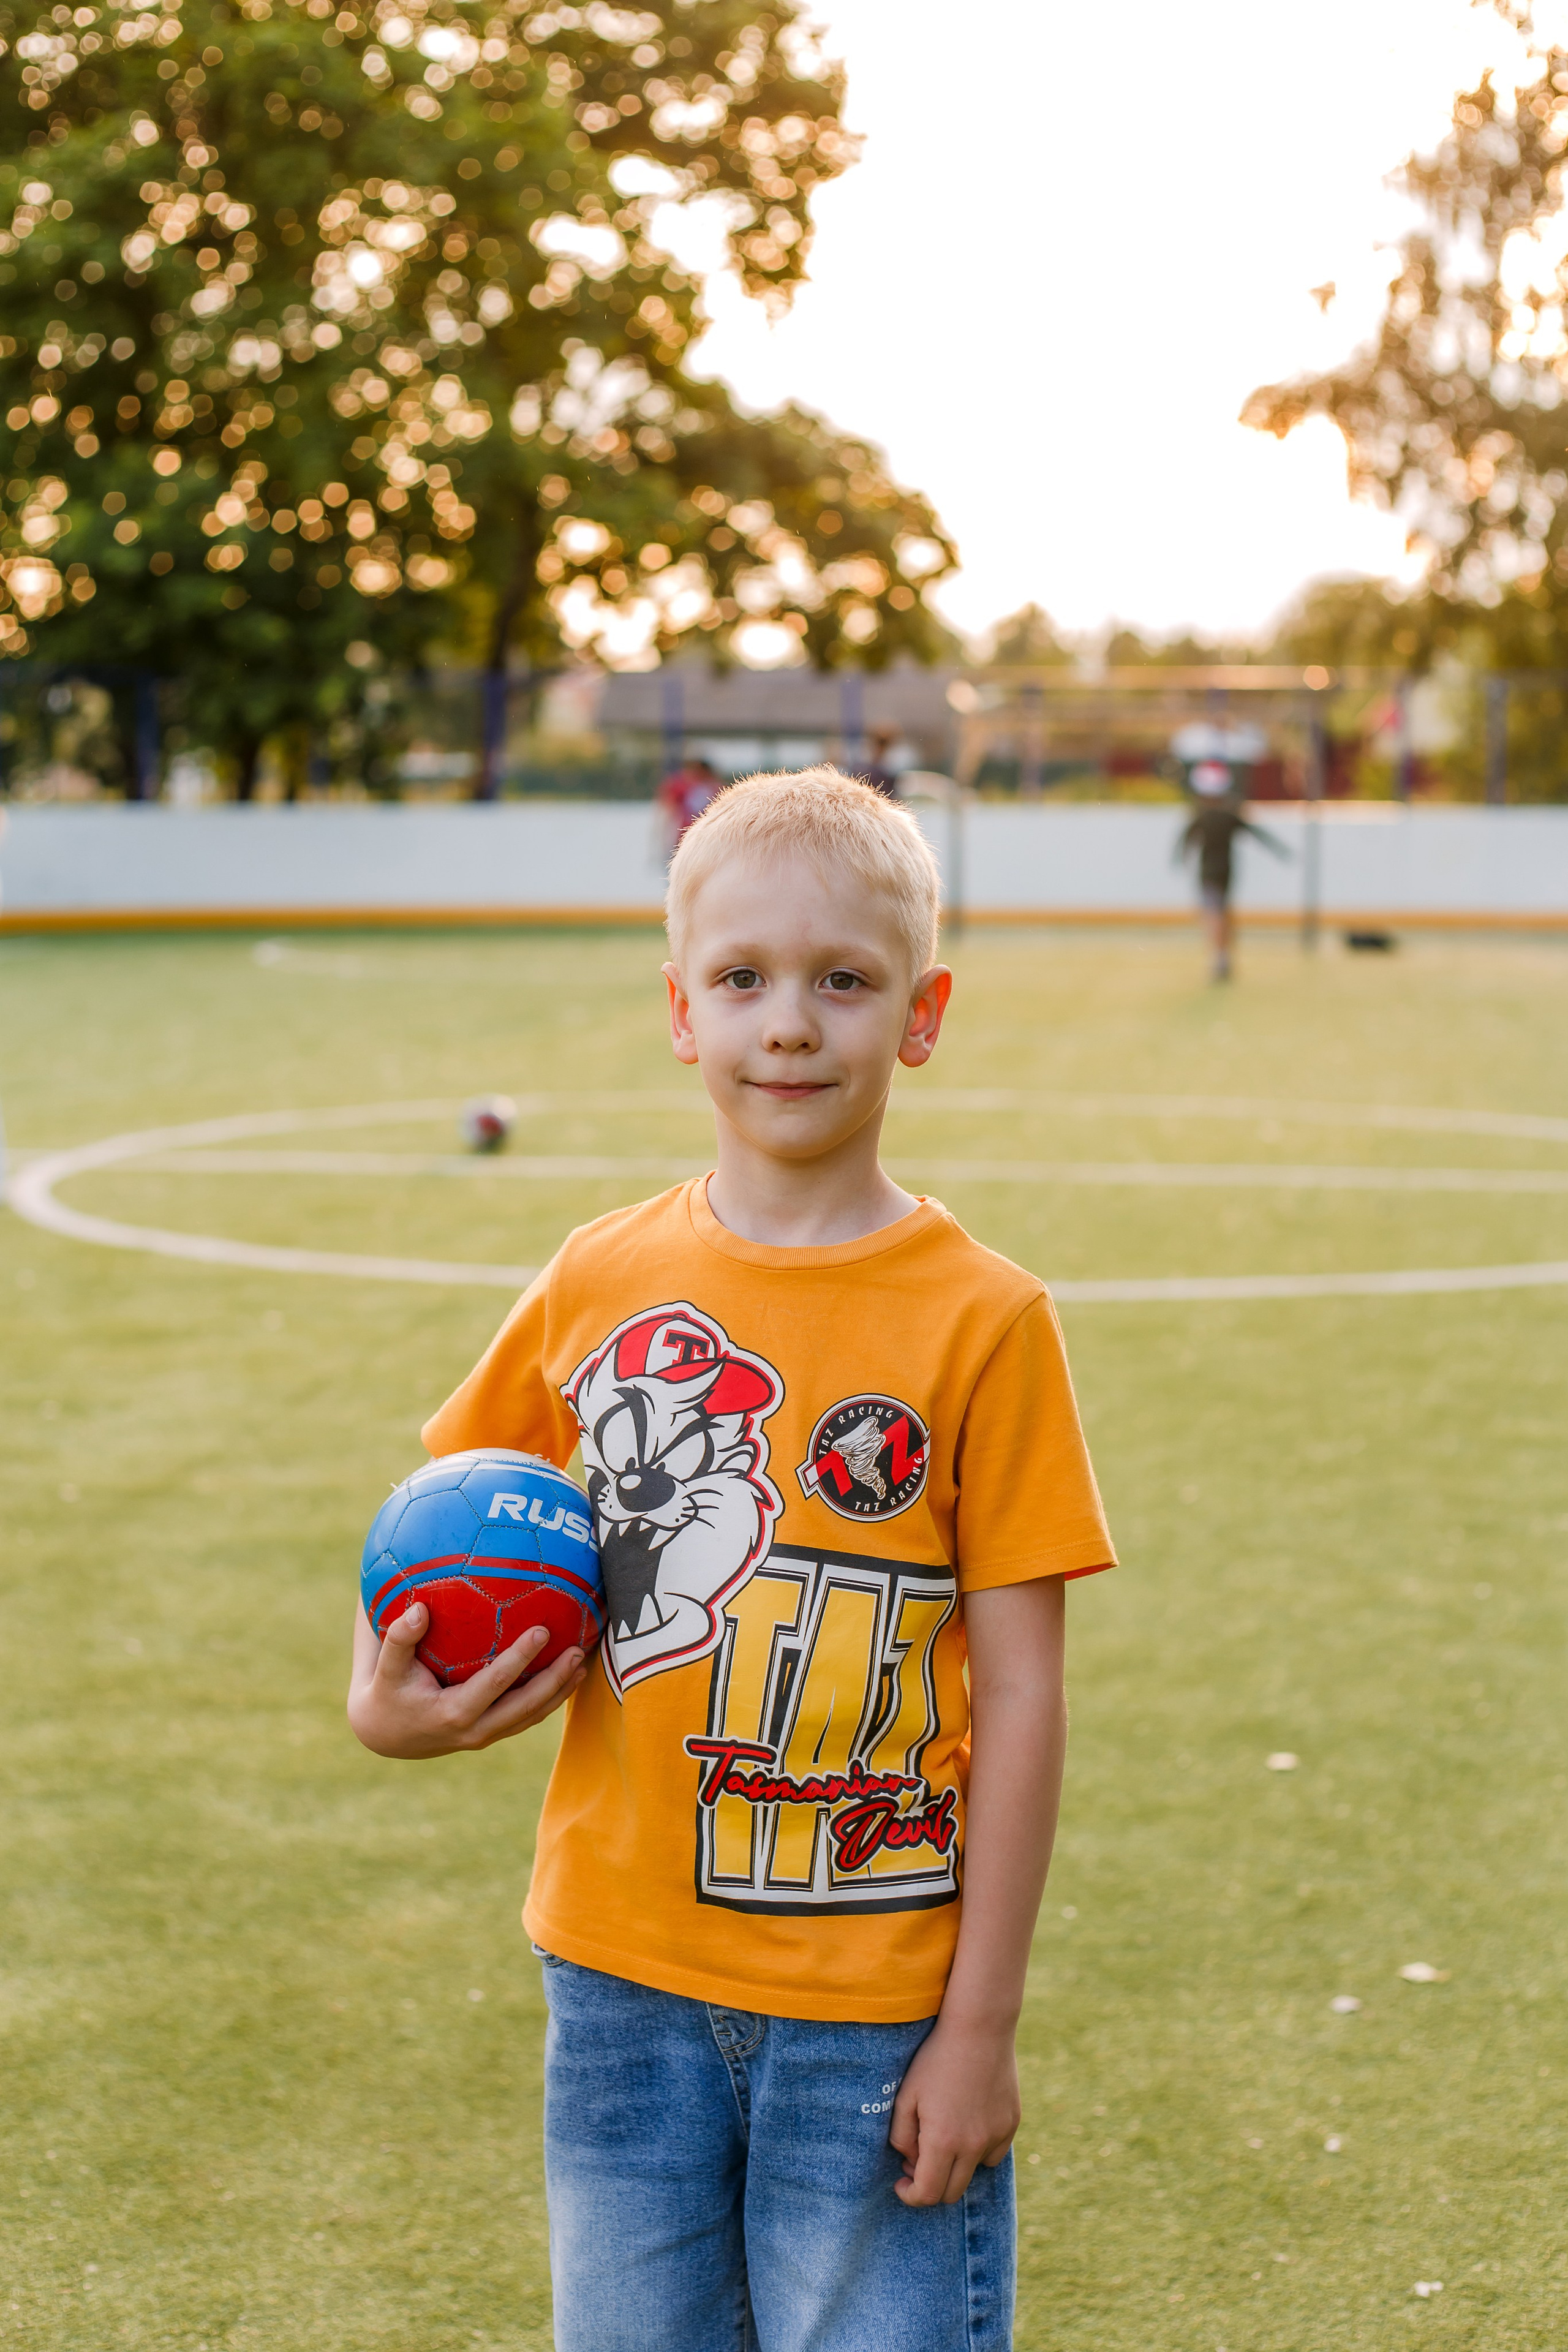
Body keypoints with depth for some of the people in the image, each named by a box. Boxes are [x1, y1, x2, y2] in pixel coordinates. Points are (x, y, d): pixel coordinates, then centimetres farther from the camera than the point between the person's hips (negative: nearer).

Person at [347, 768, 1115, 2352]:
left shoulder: (980, 1321, -10)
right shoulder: (601, 1283, 1)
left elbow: (1019, 1696, -9)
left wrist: (980, 2026, -10)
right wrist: (386, 1701, -3)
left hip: (875, 2007, -3)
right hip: (627, 1982, 4)